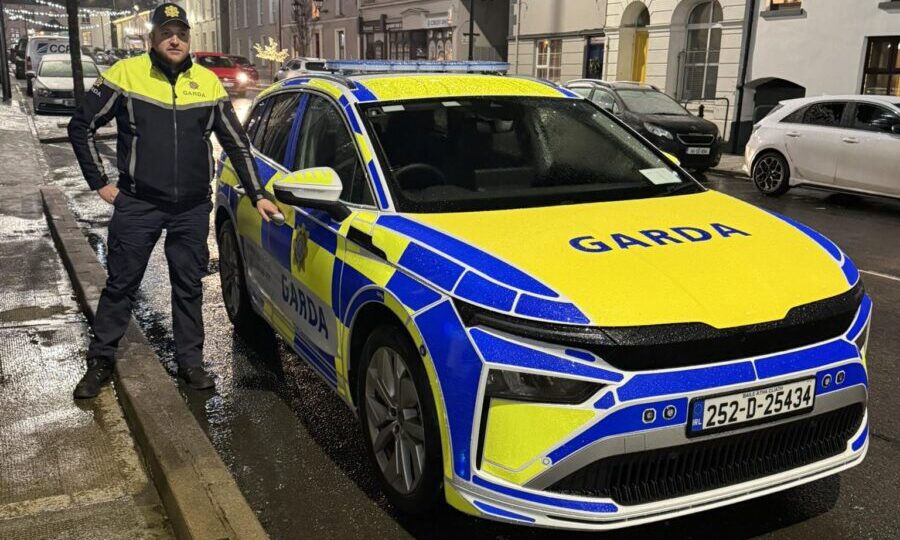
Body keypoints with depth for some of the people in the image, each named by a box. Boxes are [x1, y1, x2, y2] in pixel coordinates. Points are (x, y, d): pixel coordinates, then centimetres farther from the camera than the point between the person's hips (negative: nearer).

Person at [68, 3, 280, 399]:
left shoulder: (208, 82, 4)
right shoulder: (125, 73, -4)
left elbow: (237, 143, 9)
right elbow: (81, 126, 2)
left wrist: (257, 194, 5)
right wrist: (100, 182, -1)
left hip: (193, 209, 2)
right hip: (137, 204, -2)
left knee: (189, 287, 11)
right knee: (121, 285, 7)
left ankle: (190, 361, 23)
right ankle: (100, 362, 21)